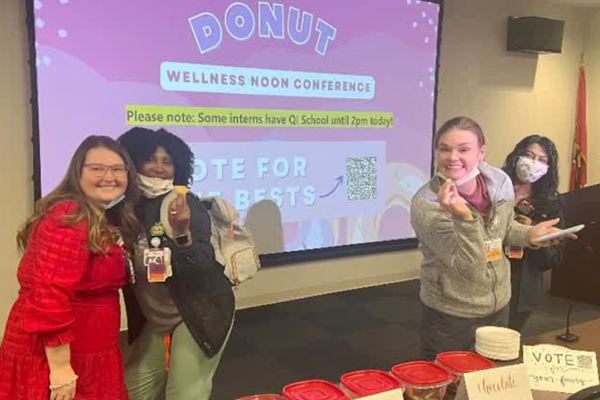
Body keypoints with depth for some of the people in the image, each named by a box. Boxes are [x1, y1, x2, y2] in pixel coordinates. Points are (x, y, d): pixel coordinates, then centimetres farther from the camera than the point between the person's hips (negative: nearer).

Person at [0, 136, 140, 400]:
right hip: (53, 357, -9)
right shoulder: (70, 218, -19)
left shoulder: (108, 220, 10)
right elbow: (49, 296, -26)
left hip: (87, 356, 9)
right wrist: (60, 367, -24)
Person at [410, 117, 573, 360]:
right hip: (451, 317, -5)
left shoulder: (500, 182, -9)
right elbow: (470, 270, -27)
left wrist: (529, 235, -8)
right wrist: (464, 218, -39)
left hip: (499, 306, 5)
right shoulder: (426, 205, -24)